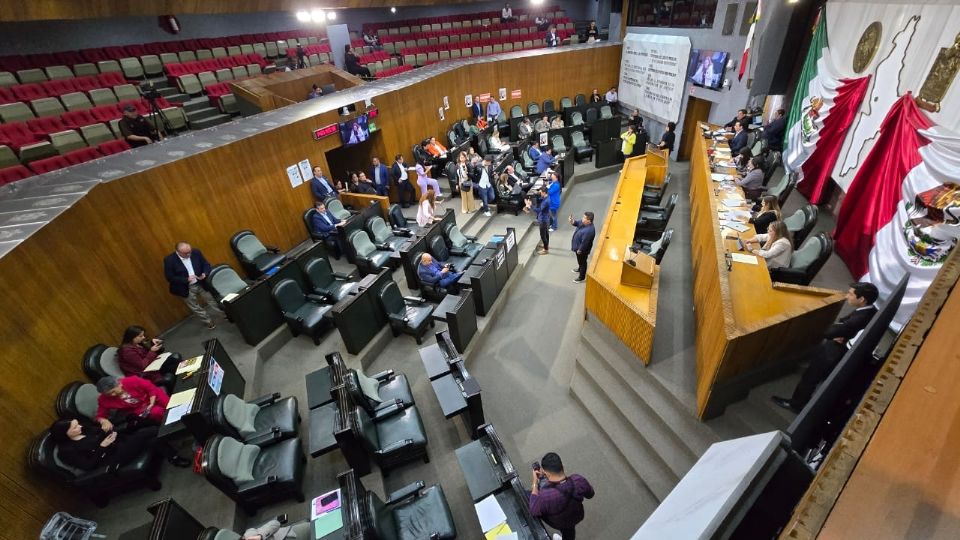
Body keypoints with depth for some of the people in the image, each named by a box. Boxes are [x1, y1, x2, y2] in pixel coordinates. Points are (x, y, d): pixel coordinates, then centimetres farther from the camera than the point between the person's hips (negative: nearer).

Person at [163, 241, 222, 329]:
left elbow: (206, 264, 2)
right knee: (196, 308, 15)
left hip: (201, 284, 2)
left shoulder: (196, 252, -11)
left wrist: (205, 273, -18)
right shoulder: (169, 260, -19)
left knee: (212, 302, 17)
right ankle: (209, 322, 33)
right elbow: (169, 277, -15)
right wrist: (186, 279, -26)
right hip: (186, 289, -2)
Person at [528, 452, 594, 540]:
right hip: (577, 516, 3)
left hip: (556, 522, -3)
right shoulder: (579, 480, -36)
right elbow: (590, 494, -13)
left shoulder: (544, 496, -45)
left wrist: (535, 483, -22)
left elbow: (534, 511, -24)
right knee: (568, 532, 38)